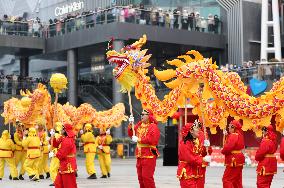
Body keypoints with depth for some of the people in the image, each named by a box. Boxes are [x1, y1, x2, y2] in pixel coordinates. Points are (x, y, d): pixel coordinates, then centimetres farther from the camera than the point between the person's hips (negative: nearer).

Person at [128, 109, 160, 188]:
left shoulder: (153, 127, -10)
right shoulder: (139, 125, 15)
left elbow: (152, 139, -23)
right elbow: (131, 134, 17)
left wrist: (138, 139, -18)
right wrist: (131, 124, 3)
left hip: (149, 155, -8)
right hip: (140, 155, 8)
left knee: (147, 177, -10)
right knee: (140, 177, 12)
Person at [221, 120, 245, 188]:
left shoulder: (233, 135, -17)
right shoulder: (239, 135, 14)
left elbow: (228, 147, -25)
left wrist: (223, 151, -6)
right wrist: (226, 136, 8)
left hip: (233, 160, -10)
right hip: (238, 160, 10)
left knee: (226, 179, -8)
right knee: (237, 181, 14)